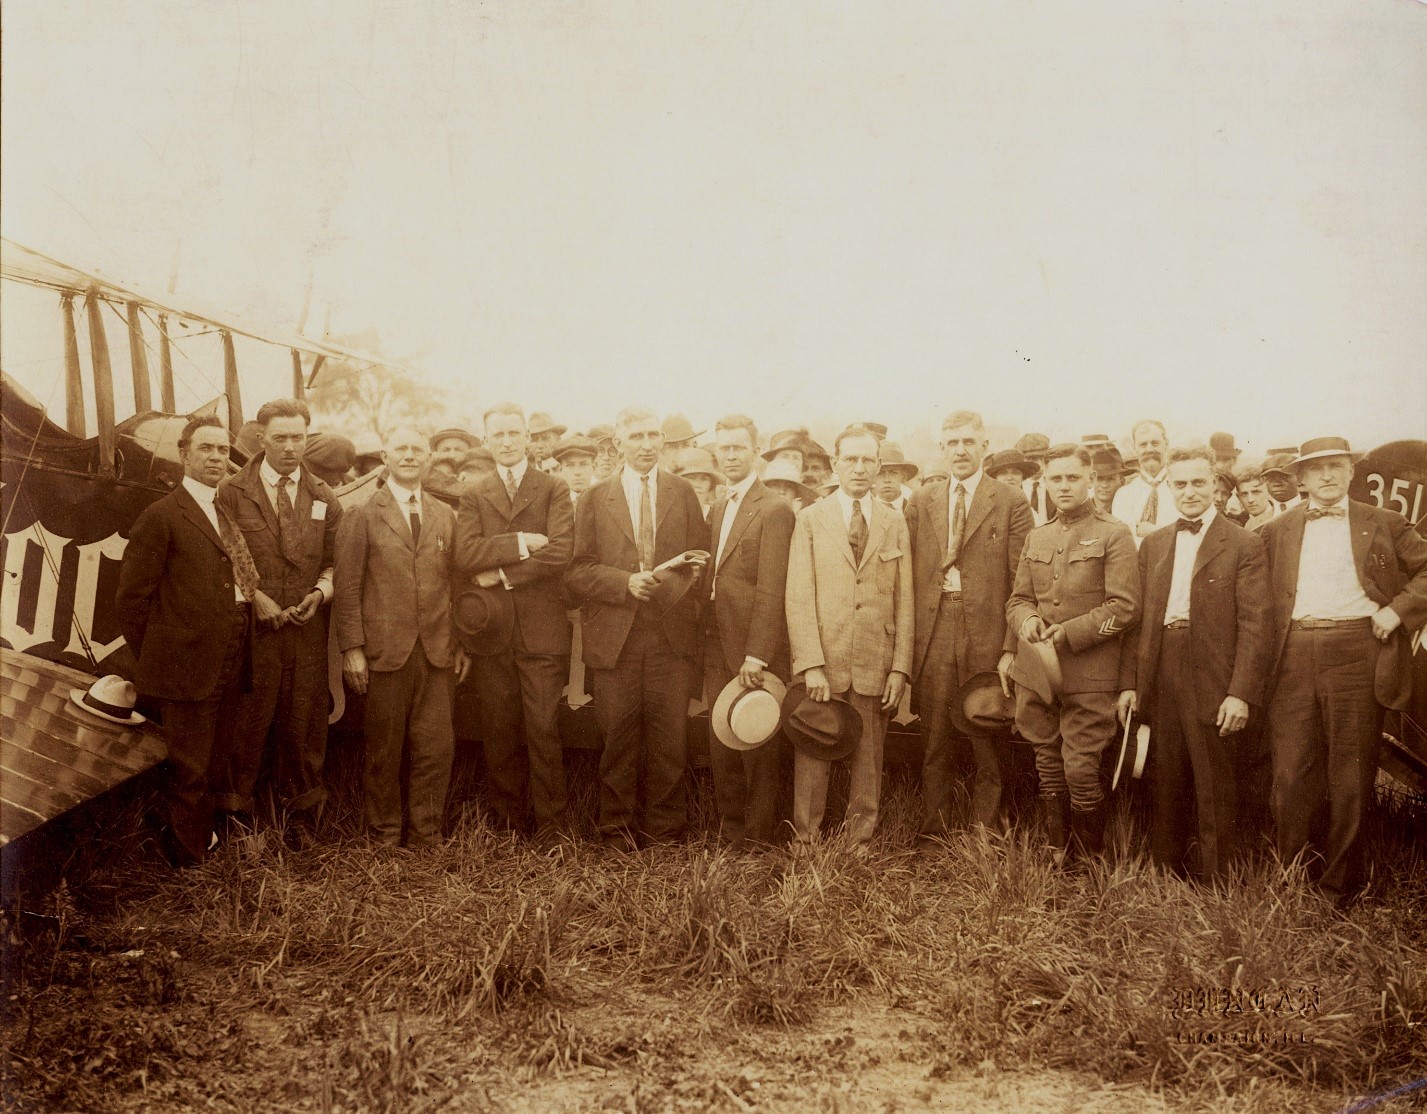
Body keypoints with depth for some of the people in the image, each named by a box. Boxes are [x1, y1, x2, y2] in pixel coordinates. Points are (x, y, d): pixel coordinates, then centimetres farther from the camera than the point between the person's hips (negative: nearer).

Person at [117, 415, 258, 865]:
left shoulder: (232, 513, 13)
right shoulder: (161, 516, -7)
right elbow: (132, 597, -7)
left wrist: (258, 596, -2)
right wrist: (156, 660, -4)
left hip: (228, 669, 6)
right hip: (187, 668, -6)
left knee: (213, 764, 17)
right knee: (189, 771, 2)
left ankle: (203, 840, 31)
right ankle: (186, 860, 16)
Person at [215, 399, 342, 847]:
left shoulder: (324, 499, 10)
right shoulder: (231, 492, 1)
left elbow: (333, 562, 15)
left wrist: (319, 592, -5)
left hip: (308, 630, 3)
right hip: (251, 629, -3)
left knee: (302, 726, 9)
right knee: (246, 724, 2)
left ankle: (297, 816, 26)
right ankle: (236, 814, 19)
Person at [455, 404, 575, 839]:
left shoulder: (554, 489, 5)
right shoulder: (473, 495, 11)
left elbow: (559, 552, -11)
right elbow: (465, 557, -5)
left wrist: (502, 574, -9)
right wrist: (519, 543, -13)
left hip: (542, 628, -2)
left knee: (543, 728, -2)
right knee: (499, 730, 7)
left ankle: (550, 820, 8)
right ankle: (507, 819, 18)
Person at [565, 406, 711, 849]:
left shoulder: (683, 493, 11)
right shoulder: (594, 499, 7)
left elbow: (701, 556, 13)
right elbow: (576, 570, 1)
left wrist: (692, 565, -10)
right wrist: (625, 582, -13)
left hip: (672, 631, 1)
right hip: (615, 634, -1)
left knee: (670, 734, 1)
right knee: (619, 735, 5)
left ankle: (664, 825, 17)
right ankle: (618, 826, 20)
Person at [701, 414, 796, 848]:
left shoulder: (774, 510, -9)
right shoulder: (717, 511, 16)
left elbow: (771, 590, -15)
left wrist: (757, 654, -20)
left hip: (753, 650, -7)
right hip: (718, 648, 7)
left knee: (758, 744, 3)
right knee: (721, 743, 11)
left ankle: (760, 832, 15)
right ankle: (730, 825, 22)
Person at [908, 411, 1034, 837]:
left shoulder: (1011, 502, 2)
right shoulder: (920, 502, 11)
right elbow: (907, 575, 7)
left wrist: (1012, 647, -10)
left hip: (988, 638, -2)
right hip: (934, 637, 2)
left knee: (988, 745, 5)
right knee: (937, 743, 8)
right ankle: (932, 836, 18)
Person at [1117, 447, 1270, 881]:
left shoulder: (1244, 546, -3)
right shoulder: (1153, 544, 13)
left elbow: (1254, 625, -8)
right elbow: (1137, 617, 11)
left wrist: (1242, 693, -15)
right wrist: (1129, 682, 4)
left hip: (1213, 683, -4)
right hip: (1160, 681, 4)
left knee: (1215, 792, 4)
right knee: (1167, 788, 13)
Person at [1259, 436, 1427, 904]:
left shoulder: (1384, 524, 10)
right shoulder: (1278, 529, 14)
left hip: (1357, 653, -1)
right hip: (1293, 657, 2)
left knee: (1350, 777, 4)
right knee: (1292, 774, 3)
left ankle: (1339, 891, 16)